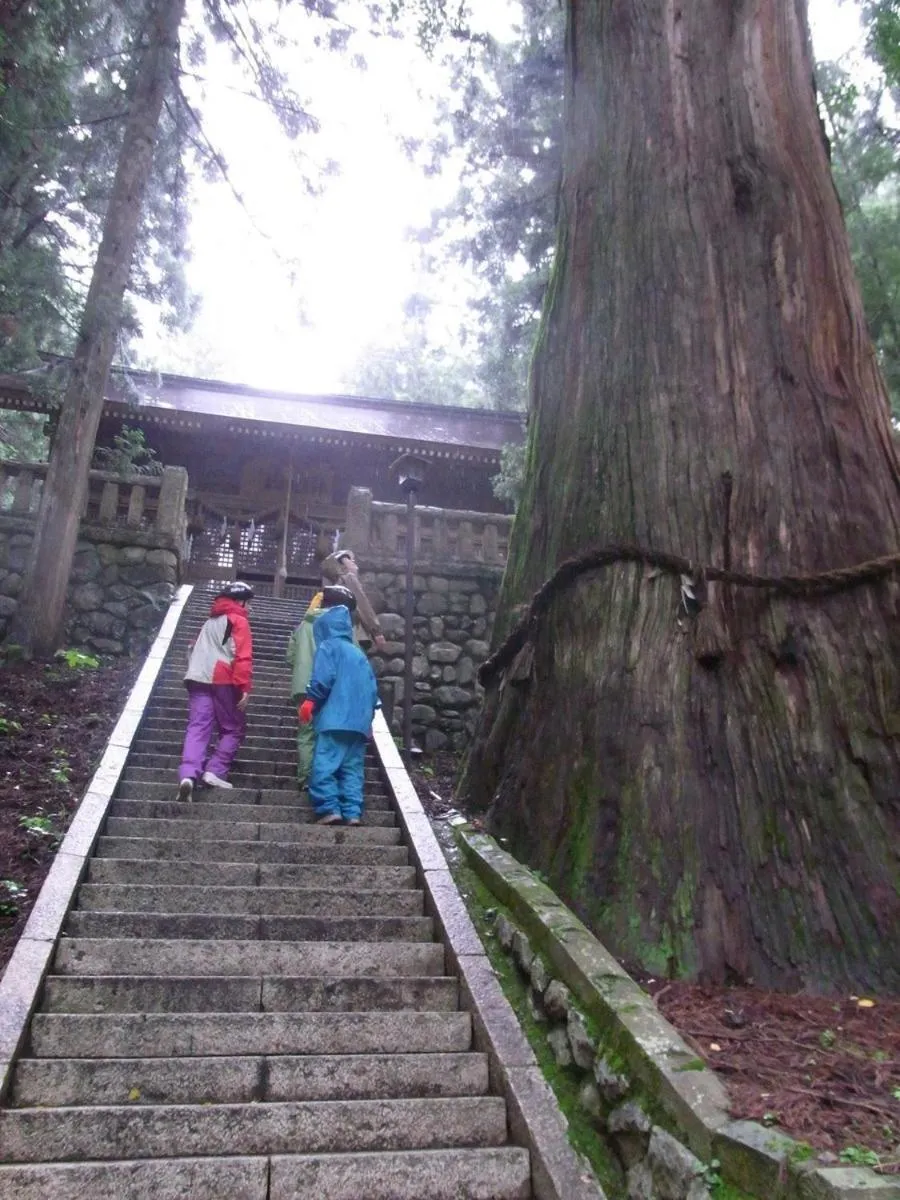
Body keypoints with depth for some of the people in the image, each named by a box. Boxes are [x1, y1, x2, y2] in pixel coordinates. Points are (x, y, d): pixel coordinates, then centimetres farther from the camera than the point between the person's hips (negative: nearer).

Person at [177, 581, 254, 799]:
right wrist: (244, 687, -12)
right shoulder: (239, 621, 5)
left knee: (197, 728, -5)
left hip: (198, 679, 6)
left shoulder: (211, 622, 29)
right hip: (223, 680, -6)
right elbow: (243, 656, -7)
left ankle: (188, 775, -24)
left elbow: (197, 650, 31)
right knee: (234, 729, 7)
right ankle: (214, 772, -6)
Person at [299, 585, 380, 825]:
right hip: (359, 720, 7)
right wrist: (368, 714, 23)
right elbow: (372, 687, 17)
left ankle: (330, 808, -13)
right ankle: (353, 812, 0)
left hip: (335, 719, -7)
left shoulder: (328, 647, 0)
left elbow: (322, 679, -14)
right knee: (353, 767, 7)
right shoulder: (359, 653, 21)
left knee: (324, 764, -5)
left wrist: (310, 701, -2)